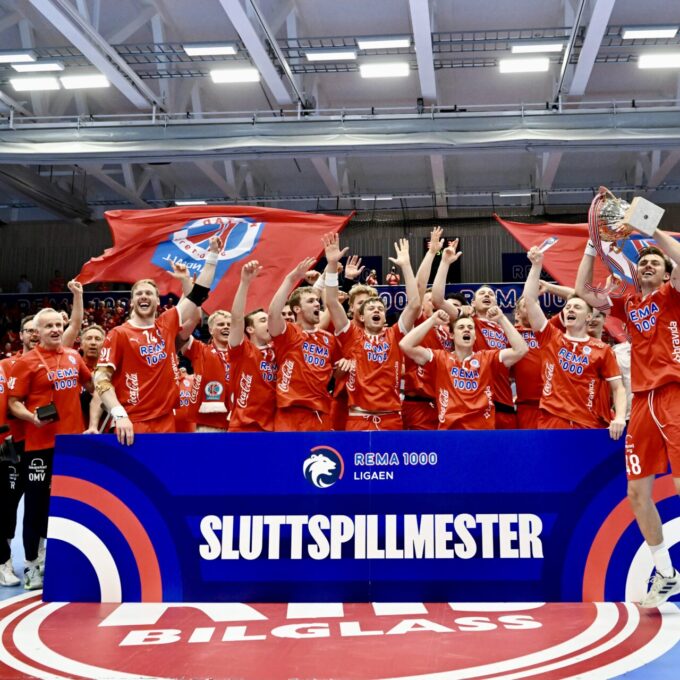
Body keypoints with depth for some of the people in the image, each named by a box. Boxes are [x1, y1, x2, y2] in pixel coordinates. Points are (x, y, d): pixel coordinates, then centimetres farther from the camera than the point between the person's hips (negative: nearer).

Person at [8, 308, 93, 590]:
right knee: (37, 502, 2)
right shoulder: (27, 362, -7)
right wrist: (33, 418, -25)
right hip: (40, 444, -5)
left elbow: (90, 385, 24)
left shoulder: (73, 357, 8)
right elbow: (13, 402, -8)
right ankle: (31, 564, 14)